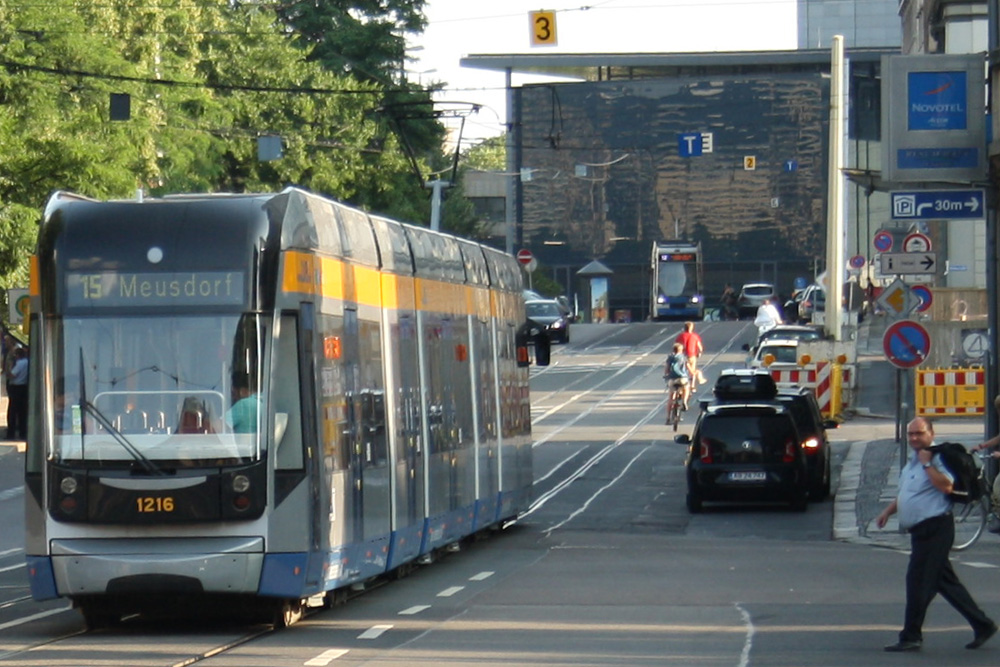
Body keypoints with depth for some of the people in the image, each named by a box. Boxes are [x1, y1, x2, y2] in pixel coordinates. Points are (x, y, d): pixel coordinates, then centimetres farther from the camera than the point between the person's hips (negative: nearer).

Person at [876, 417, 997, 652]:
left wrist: (927, 464, -23)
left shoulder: (936, 459, -11)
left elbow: (946, 486, -28)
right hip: (921, 531, 10)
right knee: (946, 582, 12)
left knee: (918, 581, -7)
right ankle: (982, 625, 19)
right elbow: (906, 493, 31)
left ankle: (911, 637, -1)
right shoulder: (912, 461, 18)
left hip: (935, 529, -10)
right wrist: (888, 511, 19)